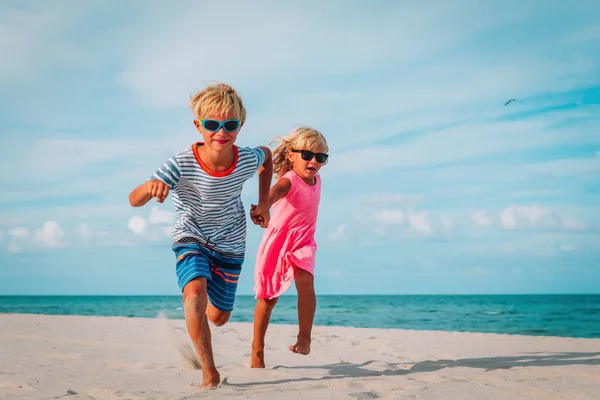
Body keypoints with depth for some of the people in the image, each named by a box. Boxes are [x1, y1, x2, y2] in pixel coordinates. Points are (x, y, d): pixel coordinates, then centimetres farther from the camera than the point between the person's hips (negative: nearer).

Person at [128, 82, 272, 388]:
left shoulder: (248, 160, -22)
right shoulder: (181, 163, -30)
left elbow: (266, 154, 5)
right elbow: (134, 200, -31)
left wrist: (264, 201, 1)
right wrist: (151, 187, -54)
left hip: (230, 245, 3)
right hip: (191, 239, -3)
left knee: (219, 316, 14)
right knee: (195, 291, -32)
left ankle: (197, 316, 54)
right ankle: (209, 370, -17)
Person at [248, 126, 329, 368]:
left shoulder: (316, 180, 0)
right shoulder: (289, 180, -22)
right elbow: (275, 192, -46)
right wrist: (262, 208, -67)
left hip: (303, 243, 4)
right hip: (278, 240, -4)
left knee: (306, 281, -25)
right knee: (268, 297, 5)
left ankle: (304, 337, -13)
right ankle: (257, 351, 20)